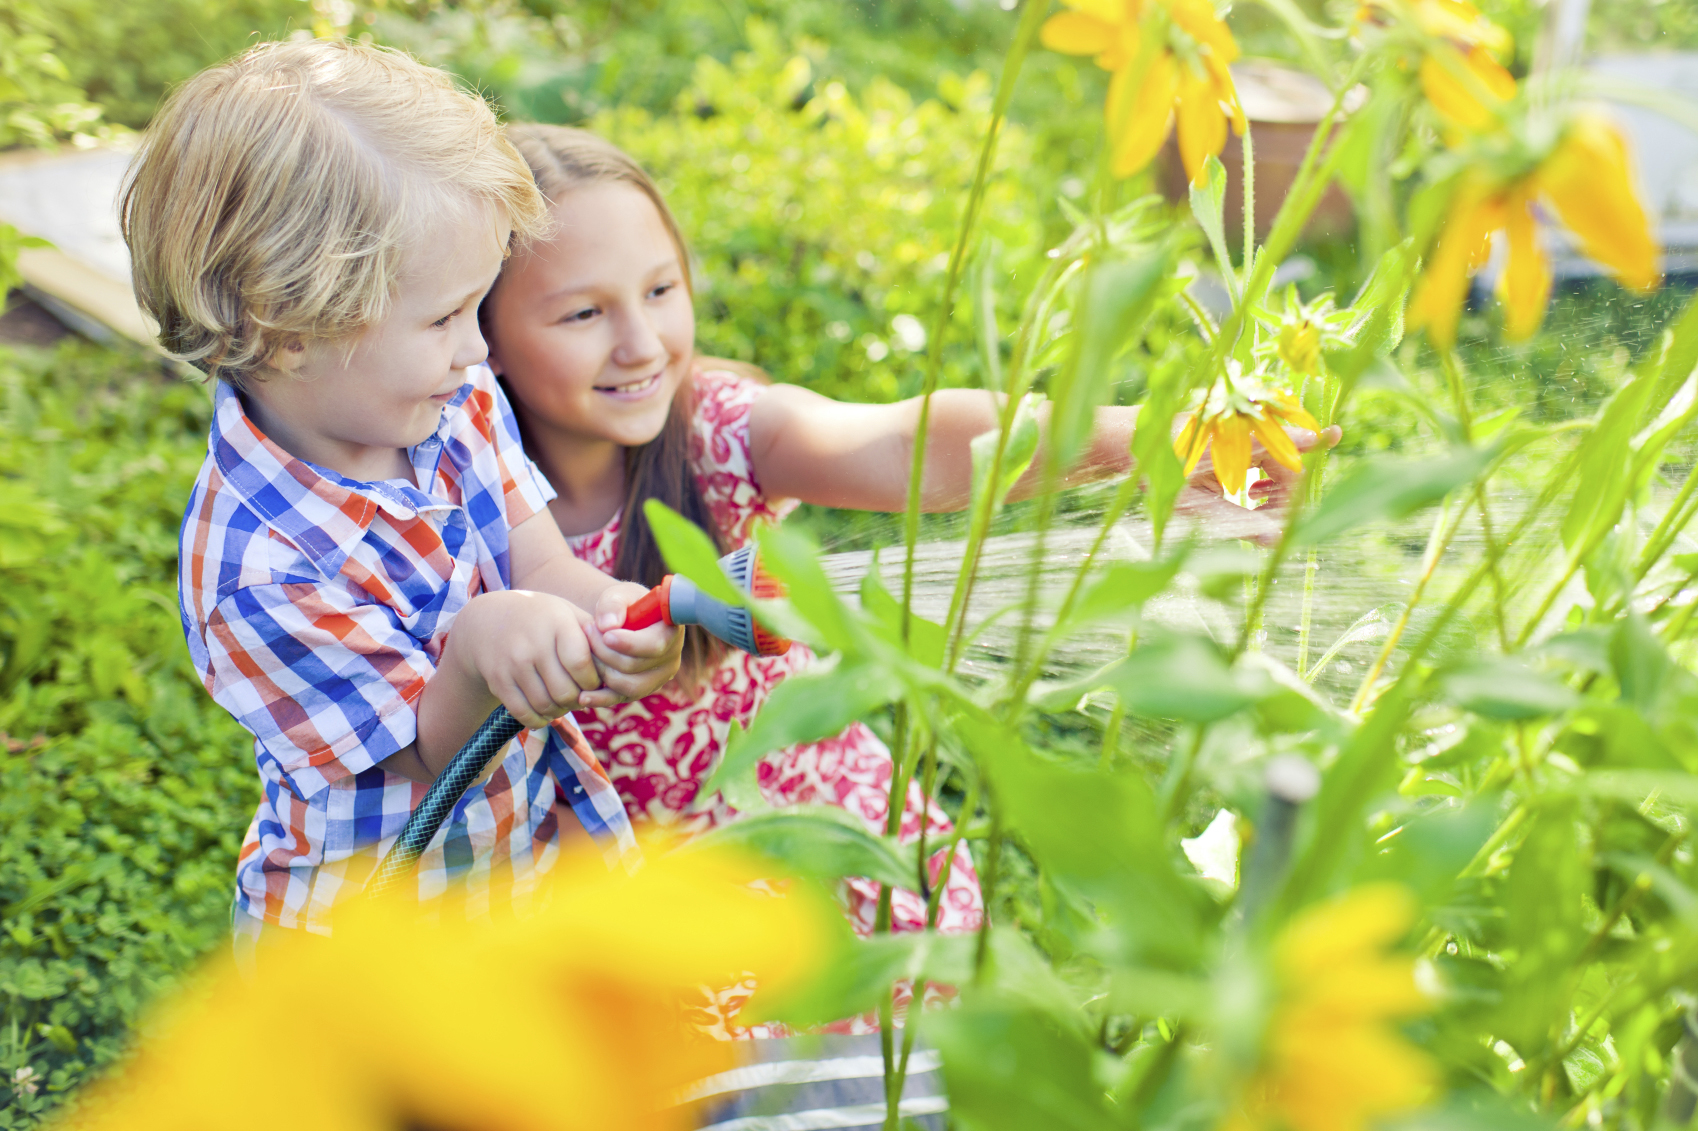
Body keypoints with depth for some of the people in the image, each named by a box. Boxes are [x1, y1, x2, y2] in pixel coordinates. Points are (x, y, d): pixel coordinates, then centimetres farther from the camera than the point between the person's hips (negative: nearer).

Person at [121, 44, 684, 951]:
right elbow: (434, 757, -23)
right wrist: (478, 650, -45)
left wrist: (608, 612, -37)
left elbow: (546, 569, -12)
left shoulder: (458, 404, -10)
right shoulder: (256, 572, -31)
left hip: (544, 839, 7)